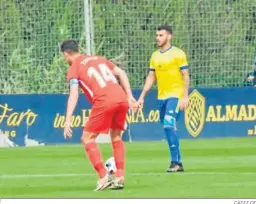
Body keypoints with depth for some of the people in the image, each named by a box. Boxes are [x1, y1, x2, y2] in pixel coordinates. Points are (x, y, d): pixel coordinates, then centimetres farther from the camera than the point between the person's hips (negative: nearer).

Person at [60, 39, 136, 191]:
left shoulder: (74, 68, 7)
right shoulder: (99, 59, 26)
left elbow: (74, 95, -5)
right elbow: (121, 73, 22)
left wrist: (68, 121, -9)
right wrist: (129, 96, 22)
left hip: (104, 102, -6)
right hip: (122, 99, 6)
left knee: (87, 138, 5)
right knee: (116, 136, 23)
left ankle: (103, 177, -8)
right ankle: (120, 177, 13)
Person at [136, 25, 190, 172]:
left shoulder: (178, 54, -6)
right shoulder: (155, 56, 12)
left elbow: (185, 76, -7)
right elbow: (151, 77, 17)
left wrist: (185, 96, -15)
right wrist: (142, 97, 11)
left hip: (175, 95, -7)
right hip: (161, 97, 7)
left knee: (169, 125, -20)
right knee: (168, 128, 8)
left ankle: (175, 162, -17)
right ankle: (177, 163, 14)